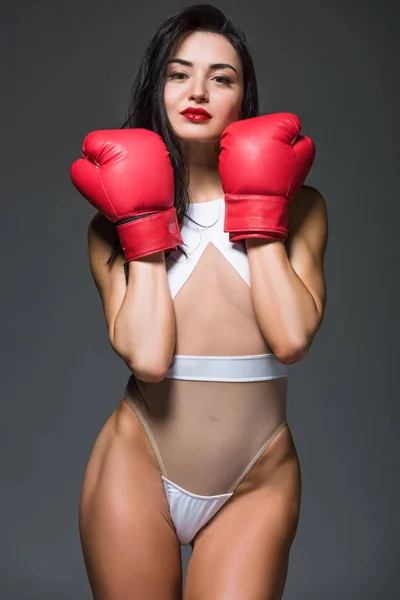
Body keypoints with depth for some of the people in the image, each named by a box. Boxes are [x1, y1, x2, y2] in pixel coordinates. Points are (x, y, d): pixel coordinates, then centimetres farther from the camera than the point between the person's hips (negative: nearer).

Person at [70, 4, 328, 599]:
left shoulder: (296, 205, 0)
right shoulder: (113, 222, 0)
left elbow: (291, 338, -16)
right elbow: (146, 358, -16)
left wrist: (259, 213, -9)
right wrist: (145, 225, -10)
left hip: (258, 483, 0)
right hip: (137, 466, 0)